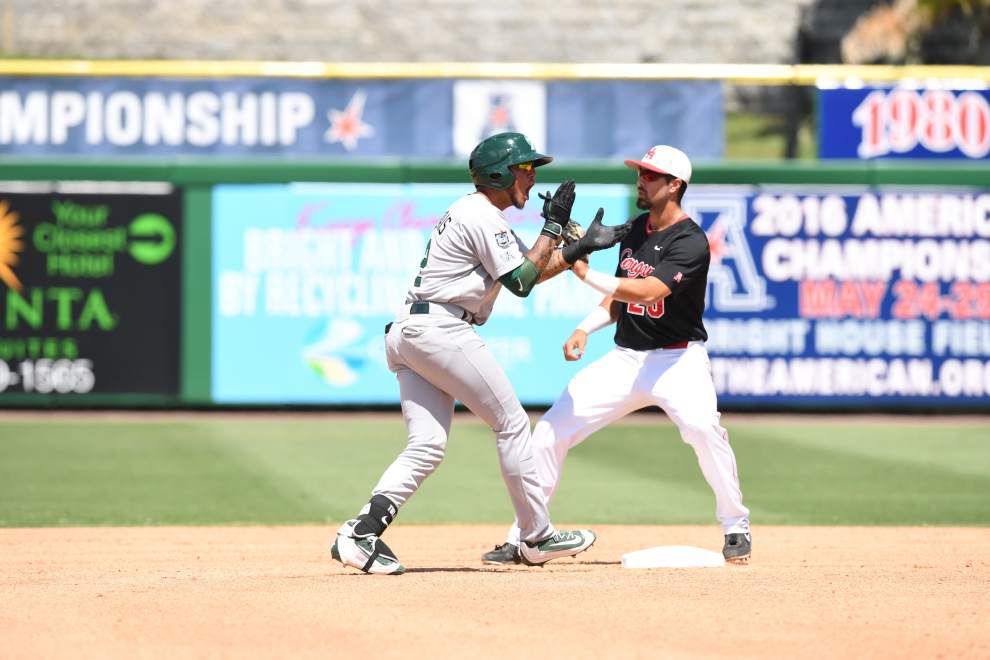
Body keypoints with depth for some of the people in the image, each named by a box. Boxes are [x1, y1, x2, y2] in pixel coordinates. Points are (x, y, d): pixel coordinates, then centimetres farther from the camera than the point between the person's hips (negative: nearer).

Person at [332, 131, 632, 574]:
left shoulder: (470, 212, 24)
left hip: (406, 333, 10)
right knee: (511, 424, 0)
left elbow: (530, 270, 26)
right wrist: (554, 227, -2)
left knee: (427, 446, 1)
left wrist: (582, 248, 20)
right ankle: (536, 538, 6)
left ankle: (360, 533, -13)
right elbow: (521, 282, -9)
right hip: (442, 329, -10)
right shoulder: (483, 216, -9)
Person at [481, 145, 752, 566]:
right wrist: (585, 328, 2)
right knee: (550, 431, -3)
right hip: (625, 357, 7)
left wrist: (585, 272, -28)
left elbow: (645, 291, -29)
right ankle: (522, 539, 4)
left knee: (703, 428, -33)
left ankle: (736, 527, -13)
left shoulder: (690, 242, -16)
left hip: (677, 358, -7)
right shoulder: (636, 228, 9)